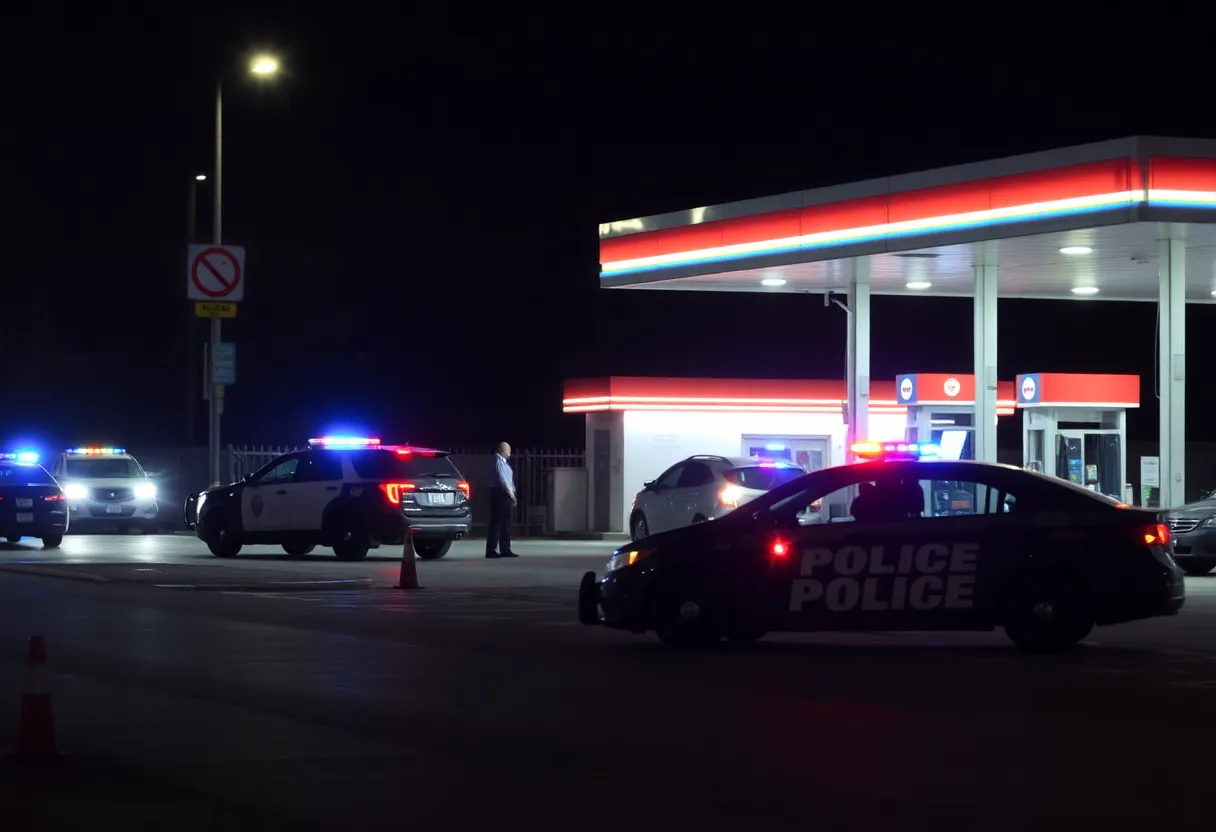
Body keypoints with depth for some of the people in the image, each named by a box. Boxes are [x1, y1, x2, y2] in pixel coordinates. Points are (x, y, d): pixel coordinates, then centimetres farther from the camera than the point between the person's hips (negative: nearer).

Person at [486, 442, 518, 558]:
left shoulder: (503, 462, 17)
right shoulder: (498, 462, -12)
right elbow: (502, 479, -17)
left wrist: (511, 493, 11)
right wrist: (510, 492, -11)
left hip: (507, 495, 10)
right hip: (501, 495, -10)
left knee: (505, 524, 12)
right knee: (496, 523, -9)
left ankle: (505, 550, 17)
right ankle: (491, 551, -10)